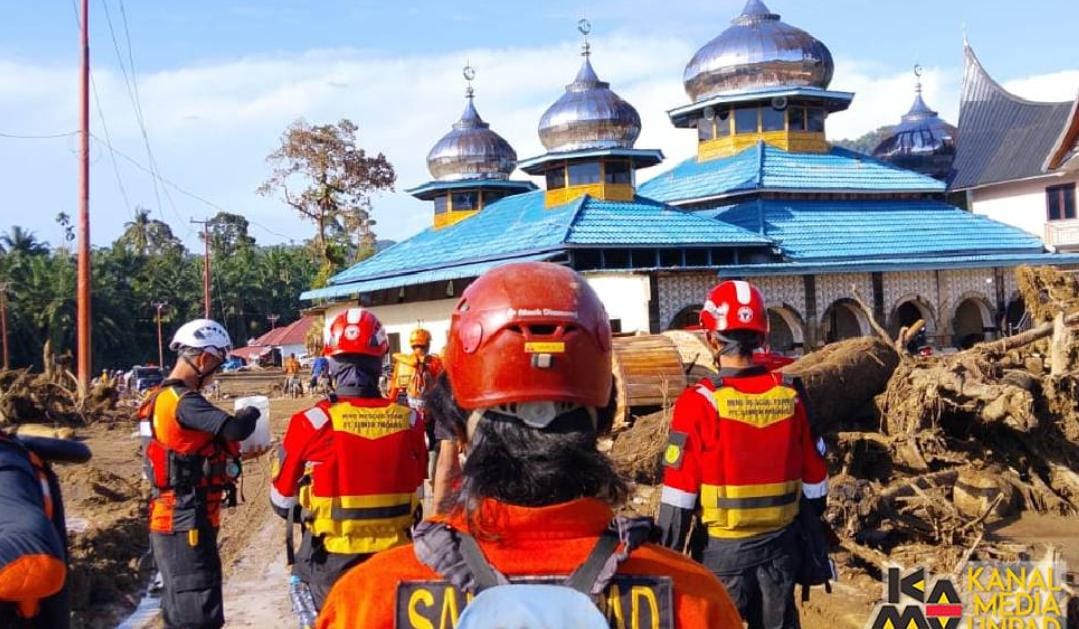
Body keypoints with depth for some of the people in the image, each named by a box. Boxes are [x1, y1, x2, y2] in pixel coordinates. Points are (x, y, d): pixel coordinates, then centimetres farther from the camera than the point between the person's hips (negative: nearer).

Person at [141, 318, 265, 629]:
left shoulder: (161, 398, 12)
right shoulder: (183, 401, -19)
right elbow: (236, 429, -30)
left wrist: (234, 453, 12)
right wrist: (250, 413, -9)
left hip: (171, 521, 10)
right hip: (187, 524, -10)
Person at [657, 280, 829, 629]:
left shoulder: (700, 402, -15)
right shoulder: (790, 395, -2)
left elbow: (679, 494, -13)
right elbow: (814, 480, 5)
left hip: (723, 549, -4)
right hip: (781, 545, 4)